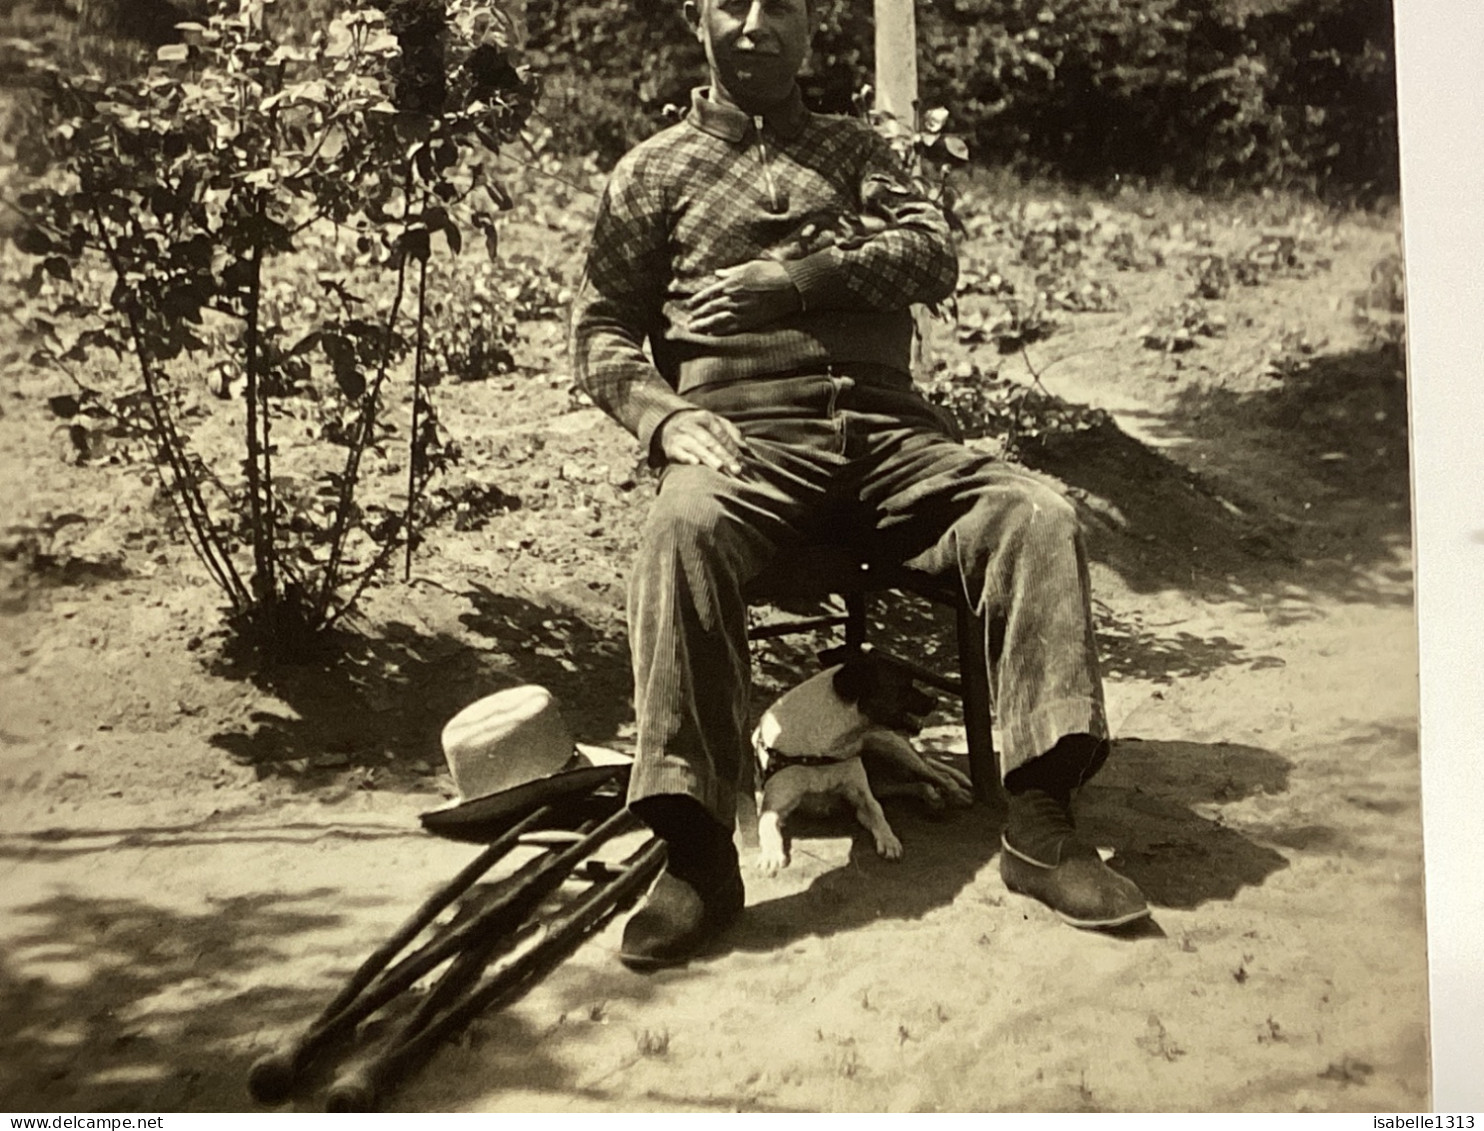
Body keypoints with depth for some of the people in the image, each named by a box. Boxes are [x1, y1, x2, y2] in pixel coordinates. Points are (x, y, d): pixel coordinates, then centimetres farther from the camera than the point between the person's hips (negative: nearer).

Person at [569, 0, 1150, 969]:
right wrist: (663, 415, -10)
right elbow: (600, 325, 11)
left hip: (890, 427, 3)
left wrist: (790, 281, -6)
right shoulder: (656, 169, 21)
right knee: (683, 535, -37)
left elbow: (934, 257, 7)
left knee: (1037, 514, -25)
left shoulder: (858, 147, 26)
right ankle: (699, 856, -36)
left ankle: (1041, 824, -26)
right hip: (747, 435, -2)